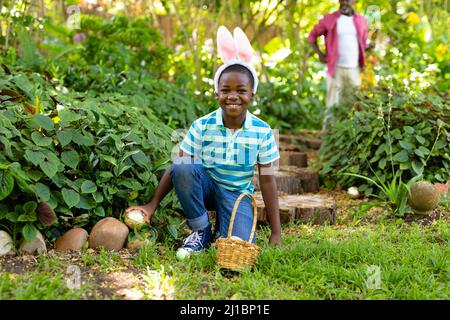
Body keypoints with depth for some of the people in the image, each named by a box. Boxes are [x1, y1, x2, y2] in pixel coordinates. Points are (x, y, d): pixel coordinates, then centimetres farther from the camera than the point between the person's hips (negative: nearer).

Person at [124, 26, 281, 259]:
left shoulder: (262, 132, -10)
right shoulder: (202, 126, -11)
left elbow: (267, 180, -7)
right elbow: (176, 169, -10)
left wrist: (276, 233, -8)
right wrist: (152, 205, -18)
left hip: (237, 193, -1)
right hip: (206, 186, 1)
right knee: (183, 167, -33)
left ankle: (221, 231, 10)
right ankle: (201, 231, -12)